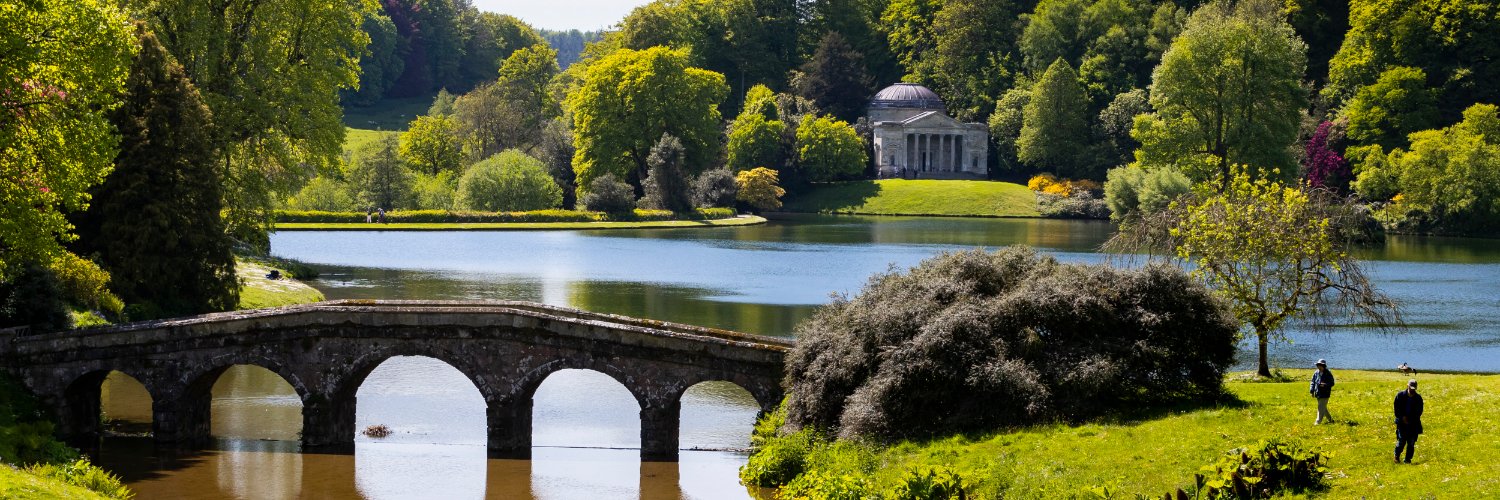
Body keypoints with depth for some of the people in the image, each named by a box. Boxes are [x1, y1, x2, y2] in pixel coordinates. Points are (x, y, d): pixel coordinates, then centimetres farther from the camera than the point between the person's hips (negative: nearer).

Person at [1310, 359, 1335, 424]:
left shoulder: (1328, 374, -8)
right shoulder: (1316, 373, 6)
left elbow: (1332, 383, -6)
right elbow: (1313, 382, 12)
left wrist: (1325, 385, -25)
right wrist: (1312, 391, 1)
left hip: (1325, 394, -6)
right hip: (1318, 394, 6)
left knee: (1321, 408, -9)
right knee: (1323, 408, 15)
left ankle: (1318, 422, -7)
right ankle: (1330, 419, 30)